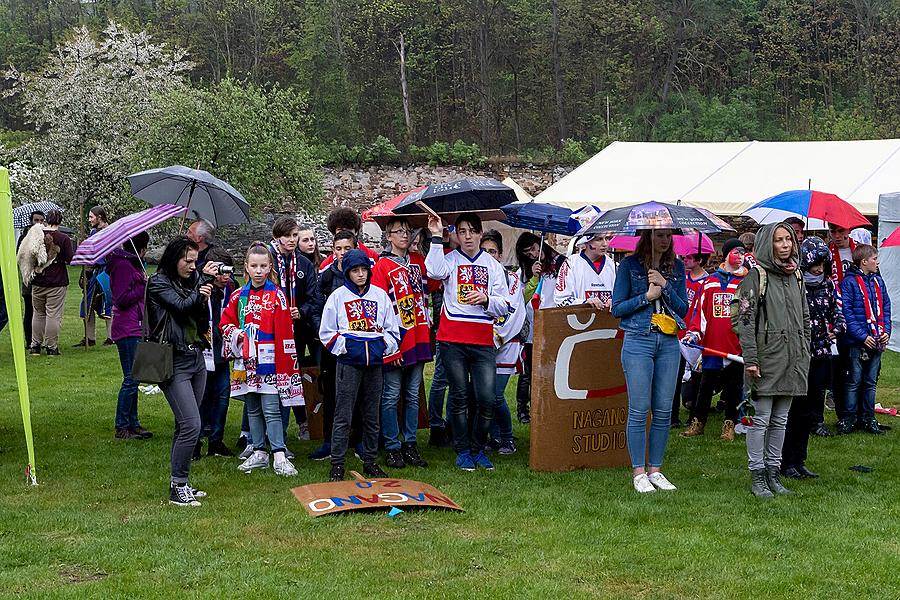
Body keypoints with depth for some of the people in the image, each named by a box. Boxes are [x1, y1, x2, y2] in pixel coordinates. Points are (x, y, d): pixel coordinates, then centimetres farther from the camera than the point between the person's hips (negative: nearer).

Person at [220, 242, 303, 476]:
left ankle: (279, 456, -6)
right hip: (247, 362, 5)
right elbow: (225, 323, 16)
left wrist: (284, 364, -11)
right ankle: (259, 453, 19)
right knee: (253, 410, 11)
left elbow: (284, 331, -7)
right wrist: (236, 334, -6)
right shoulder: (238, 296, 9)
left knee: (271, 410, -8)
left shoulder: (276, 295, -4)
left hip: (269, 362, -5)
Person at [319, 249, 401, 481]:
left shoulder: (380, 295, 10)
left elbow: (391, 328, 16)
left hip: (375, 362, 3)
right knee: (343, 416, -5)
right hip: (348, 363, -3)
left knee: (372, 415, 9)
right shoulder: (338, 296, 3)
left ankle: (370, 461, 18)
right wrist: (343, 347, -7)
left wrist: (387, 347, 2)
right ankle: (337, 464, -1)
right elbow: (326, 331, 4)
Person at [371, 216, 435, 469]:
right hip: (395, 339, -5)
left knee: (413, 395, 11)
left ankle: (410, 445, 17)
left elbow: (433, 283, 3)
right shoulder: (382, 265, -4)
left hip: (418, 337, 5)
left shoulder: (418, 261, 13)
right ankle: (392, 448, 7)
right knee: (391, 396, 1)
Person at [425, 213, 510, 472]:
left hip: (483, 342, 2)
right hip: (452, 340, -2)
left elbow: (504, 305, 11)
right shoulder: (450, 259, 7)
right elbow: (435, 271, -18)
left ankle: (478, 449, 12)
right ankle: (462, 451, 11)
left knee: (487, 398, -4)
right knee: (459, 396, 2)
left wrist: (486, 299, -8)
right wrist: (436, 238, -17)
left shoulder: (493, 265, 14)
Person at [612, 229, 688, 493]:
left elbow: (683, 309, 9)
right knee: (639, 410, -5)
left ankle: (655, 469, 12)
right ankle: (638, 472, 2)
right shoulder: (630, 264, 2)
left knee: (663, 410, 4)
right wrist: (647, 296, -9)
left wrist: (666, 286, -5)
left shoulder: (676, 267, 12)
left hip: (669, 343, 4)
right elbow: (617, 308, 1)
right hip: (638, 341, -4)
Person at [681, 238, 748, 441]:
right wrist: (693, 332, -2)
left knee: (733, 388, 7)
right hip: (711, 346, 1)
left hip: (737, 346, -1)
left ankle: (729, 425, 17)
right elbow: (700, 309, 9)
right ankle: (697, 422, 17)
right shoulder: (710, 282, 9)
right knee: (706, 386, 7)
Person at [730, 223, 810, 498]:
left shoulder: (795, 275, 14)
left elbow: (805, 318, 21)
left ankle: (773, 472, 19)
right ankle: (757, 476, 5)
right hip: (766, 357, -6)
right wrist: (750, 358, -17)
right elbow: (744, 319, -11)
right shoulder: (756, 274, -6)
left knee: (780, 420, 11)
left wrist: (805, 353, 15)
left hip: (792, 359, 6)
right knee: (761, 419, -2)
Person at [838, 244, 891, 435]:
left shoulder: (878, 281, 11)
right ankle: (849, 419, 8)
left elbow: (885, 308, 15)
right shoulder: (849, 282, -10)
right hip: (858, 342, -6)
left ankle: (868, 418, 19)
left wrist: (886, 331, 1)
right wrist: (863, 336, -17)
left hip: (877, 341, 6)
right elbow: (846, 312, -14)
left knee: (871, 381, 12)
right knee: (854, 381, 0)